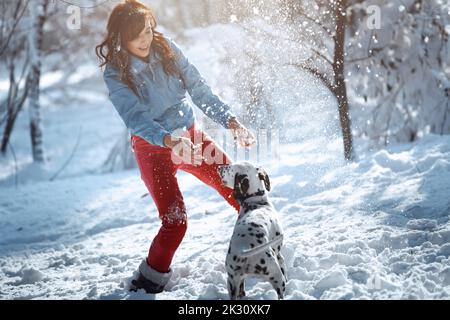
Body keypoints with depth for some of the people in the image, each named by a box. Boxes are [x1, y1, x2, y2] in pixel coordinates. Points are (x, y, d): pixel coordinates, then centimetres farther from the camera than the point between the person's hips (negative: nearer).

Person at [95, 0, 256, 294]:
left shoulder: (167, 49, -6)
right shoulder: (116, 73, -16)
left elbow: (199, 90, -5)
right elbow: (135, 118, -28)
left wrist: (230, 120, -17)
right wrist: (168, 140, -46)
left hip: (190, 136, 4)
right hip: (153, 148, -4)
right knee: (175, 220, -13)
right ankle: (150, 280, 9)